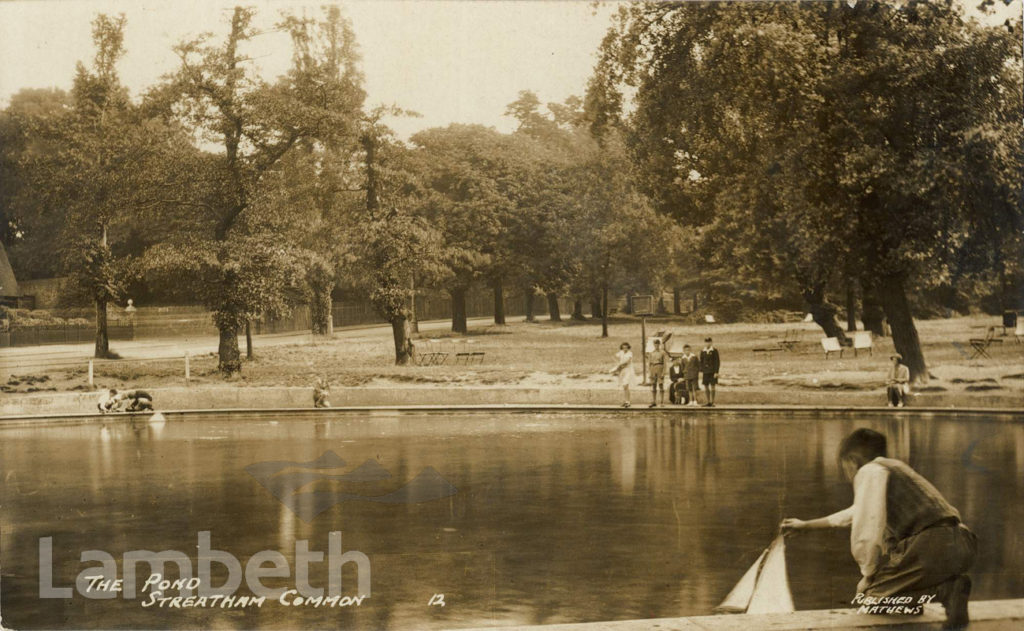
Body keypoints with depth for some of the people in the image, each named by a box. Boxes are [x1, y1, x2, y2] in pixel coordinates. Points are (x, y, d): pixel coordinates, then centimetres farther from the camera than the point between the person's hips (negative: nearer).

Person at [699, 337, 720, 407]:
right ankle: (709, 402, 9)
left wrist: (716, 372, -15)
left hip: (713, 372, -5)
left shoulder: (714, 351, -6)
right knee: (706, 387, 3)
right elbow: (701, 362, 11)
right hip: (706, 372, 5)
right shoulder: (703, 352, 8)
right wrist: (701, 372, 5)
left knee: (712, 387, -6)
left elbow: (717, 362, -9)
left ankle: (712, 402, -1)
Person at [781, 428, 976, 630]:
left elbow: (866, 530, -9)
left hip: (933, 546, -9)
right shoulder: (893, 467, 31)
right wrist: (806, 524, 57)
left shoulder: (869, 471, 2)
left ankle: (943, 590, -12)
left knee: (869, 593, 7)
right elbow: (860, 512, 46)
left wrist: (868, 572, 8)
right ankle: (948, 585, 6)